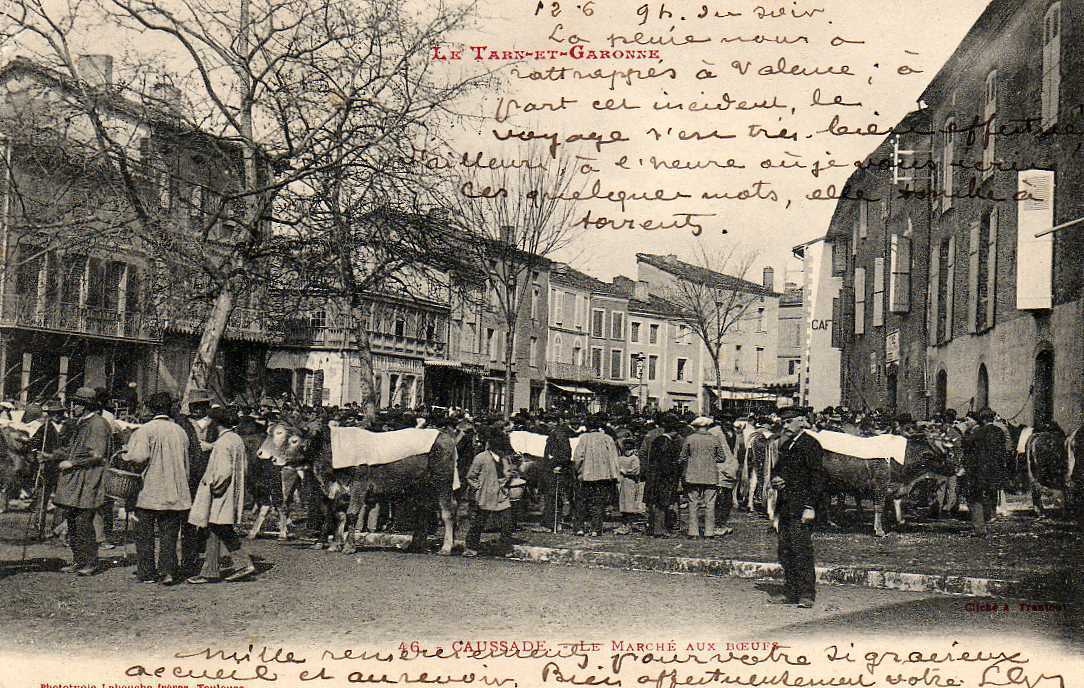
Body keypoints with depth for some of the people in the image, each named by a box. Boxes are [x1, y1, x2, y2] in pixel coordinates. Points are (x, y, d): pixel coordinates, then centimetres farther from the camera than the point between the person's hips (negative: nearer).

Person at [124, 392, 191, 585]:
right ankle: (167, 571, 0)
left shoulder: (145, 430, -8)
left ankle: (147, 573, 13)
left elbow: (140, 456, -22)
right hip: (175, 494, 4)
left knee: (145, 535, 9)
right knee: (169, 535, 7)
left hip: (150, 492, -4)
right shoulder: (180, 431, 8)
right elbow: (186, 465, 13)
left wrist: (126, 457, -1)